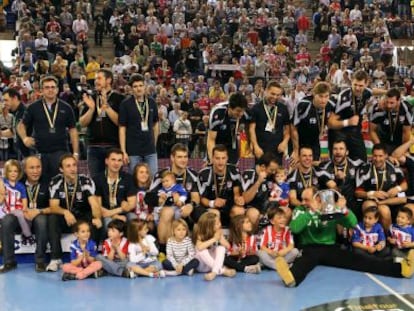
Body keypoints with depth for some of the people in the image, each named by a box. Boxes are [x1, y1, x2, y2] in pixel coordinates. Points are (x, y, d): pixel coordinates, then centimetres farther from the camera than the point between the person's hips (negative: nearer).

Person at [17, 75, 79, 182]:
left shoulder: (66, 108, 4)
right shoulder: (33, 108, 5)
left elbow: (72, 130, 7)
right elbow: (21, 125, 12)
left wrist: (75, 153, 1)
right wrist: (25, 138, -9)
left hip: (60, 152, -1)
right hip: (39, 152, 1)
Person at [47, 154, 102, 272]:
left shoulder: (86, 181, -15)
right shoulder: (56, 182, -10)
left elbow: (94, 203, -27)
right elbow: (53, 206, -17)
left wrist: (97, 218, -50)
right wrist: (65, 212, -40)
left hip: (83, 218, -1)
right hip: (65, 218, 1)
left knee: (94, 220, -32)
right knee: (53, 218, -30)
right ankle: (55, 259, -24)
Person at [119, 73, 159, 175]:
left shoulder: (151, 103, 6)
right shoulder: (126, 104, -5)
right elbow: (122, 128, -6)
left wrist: (154, 143, 12)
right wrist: (123, 152, -11)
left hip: (150, 151, 3)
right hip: (133, 151, -3)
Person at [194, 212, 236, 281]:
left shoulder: (218, 233, -3)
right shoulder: (200, 235, -16)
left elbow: (228, 246, -9)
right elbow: (199, 247, -37)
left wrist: (220, 238, -20)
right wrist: (214, 239, -31)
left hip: (216, 264, 3)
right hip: (203, 266, -3)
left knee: (221, 248, -22)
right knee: (202, 251, -33)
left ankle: (214, 272, -39)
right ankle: (223, 270, -28)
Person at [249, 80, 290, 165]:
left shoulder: (283, 109, 8)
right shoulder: (256, 108, 0)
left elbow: (287, 128, 12)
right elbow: (252, 128, -4)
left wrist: (285, 141, -5)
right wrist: (256, 146, -12)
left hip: (278, 150, 2)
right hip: (261, 150, -2)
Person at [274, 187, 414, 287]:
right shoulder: (300, 210, 5)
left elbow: (353, 223, 3)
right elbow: (294, 228, -15)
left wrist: (344, 209, -15)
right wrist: (312, 211, -18)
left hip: (330, 248, 3)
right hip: (310, 248, -3)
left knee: (357, 260, -16)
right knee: (309, 257, -39)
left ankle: (401, 268, -33)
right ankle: (293, 276, -74)